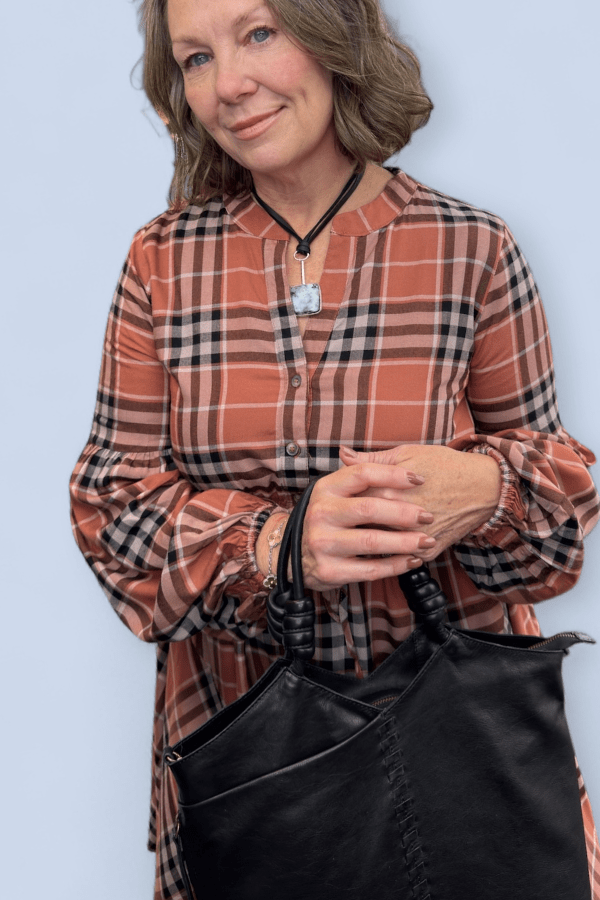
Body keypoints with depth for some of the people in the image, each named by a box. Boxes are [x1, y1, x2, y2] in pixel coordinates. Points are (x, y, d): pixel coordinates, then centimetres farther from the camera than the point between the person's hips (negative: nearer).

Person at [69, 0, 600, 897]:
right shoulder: (164, 260, -2)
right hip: (235, 714, 1)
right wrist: (271, 543, -21)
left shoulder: (472, 248, -5)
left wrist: (483, 487, -22)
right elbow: (112, 493, -2)